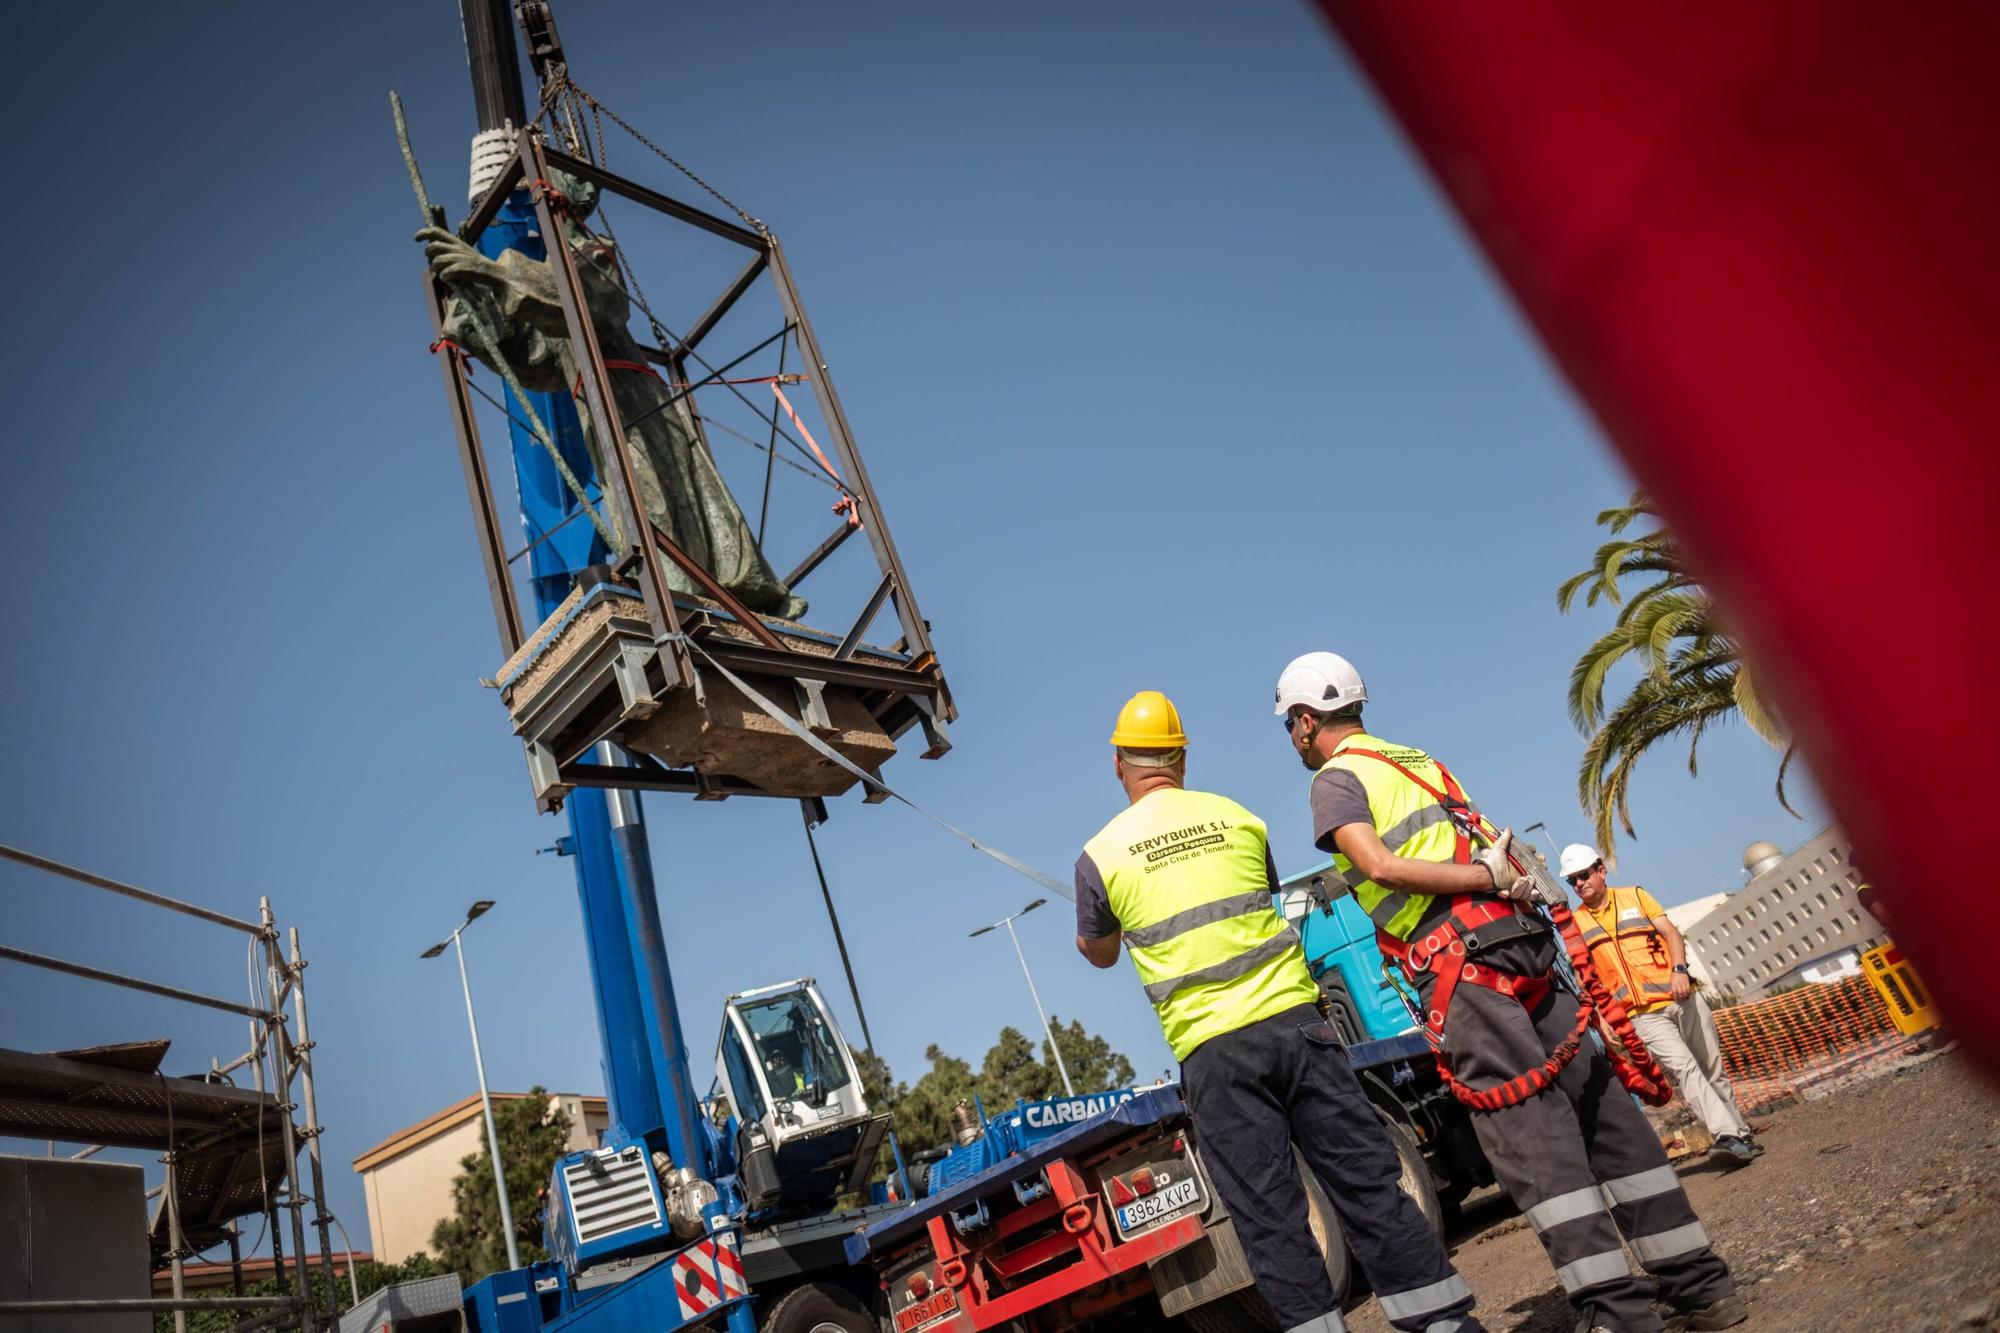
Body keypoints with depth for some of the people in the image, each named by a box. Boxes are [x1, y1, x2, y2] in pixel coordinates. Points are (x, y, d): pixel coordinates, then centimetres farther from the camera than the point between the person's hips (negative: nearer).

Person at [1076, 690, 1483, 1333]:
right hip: (1293, 1017, 3)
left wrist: (1101, 929, 43)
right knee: (1368, 1179, 9)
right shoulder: (1238, 817, 9)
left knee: (1268, 1217, 4)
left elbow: (1098, 954, 20)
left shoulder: (1099, 856, 2)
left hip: (1211, 1046, -2)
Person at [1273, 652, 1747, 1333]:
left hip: (1461, 967, -8)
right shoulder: (1421, 759, 24)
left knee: (1530, 1133, -7)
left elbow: (1380, 866, -15)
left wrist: (1489, 878, -10)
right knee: (1603, 1108, 9)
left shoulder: (1335, 778, 2)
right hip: (1526, 945, 8)